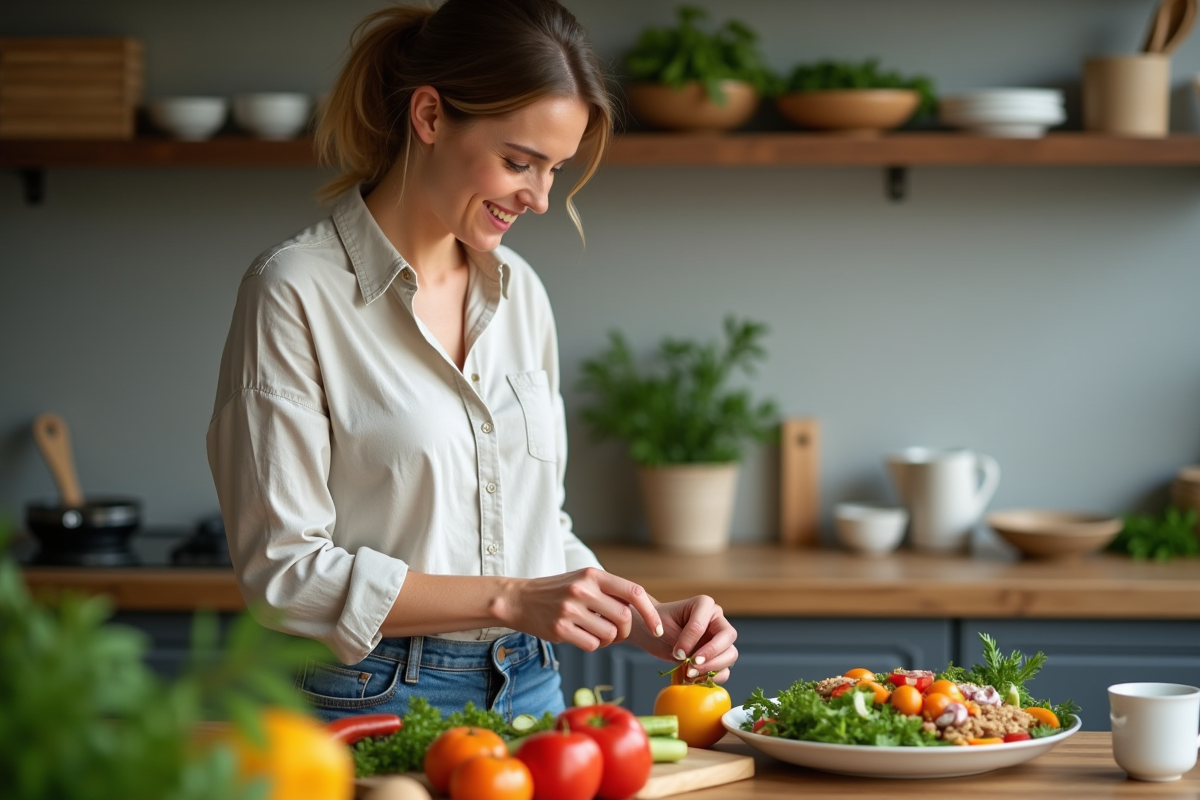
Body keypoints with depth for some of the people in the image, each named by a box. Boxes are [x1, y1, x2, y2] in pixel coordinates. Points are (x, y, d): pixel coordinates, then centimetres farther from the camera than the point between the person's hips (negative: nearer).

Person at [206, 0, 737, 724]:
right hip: (373, 707, -5)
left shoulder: (520, 292, 12)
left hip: (531, 693, 5)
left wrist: (644, 622, 2)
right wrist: (508, 599, -17)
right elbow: (283, 571, -12)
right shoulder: (298, 292, -8)